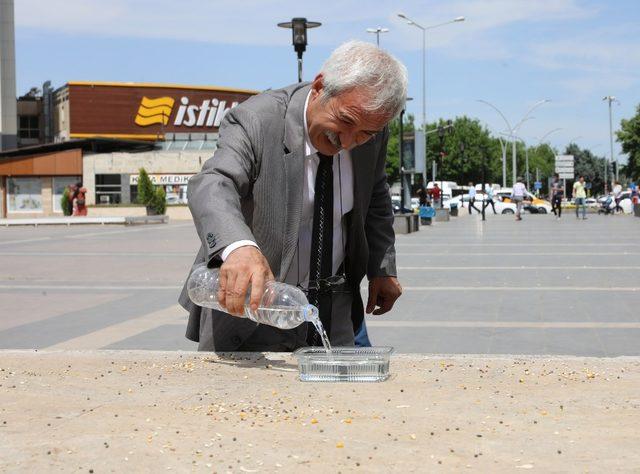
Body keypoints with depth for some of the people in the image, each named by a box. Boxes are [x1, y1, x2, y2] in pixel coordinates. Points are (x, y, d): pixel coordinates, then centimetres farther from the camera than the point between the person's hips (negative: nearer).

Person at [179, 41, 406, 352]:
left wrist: (383, 268, 6)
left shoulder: (372, 133, -7)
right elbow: (211, 185, -40)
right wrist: (238, 246, -59)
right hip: (245, 302, -4)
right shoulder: (256, 120, -23)